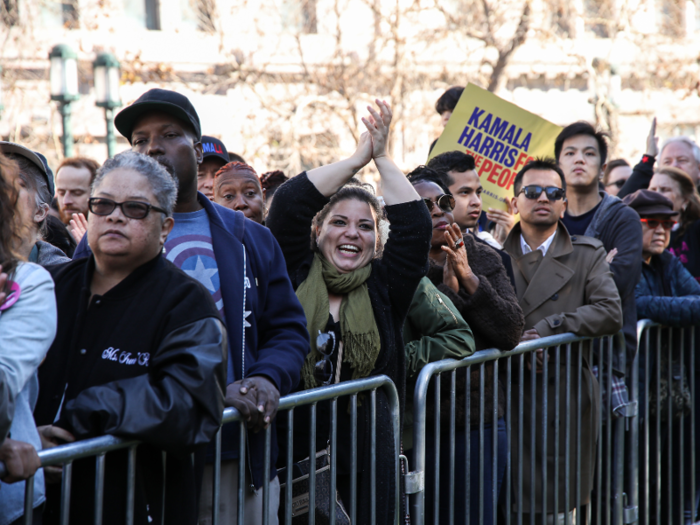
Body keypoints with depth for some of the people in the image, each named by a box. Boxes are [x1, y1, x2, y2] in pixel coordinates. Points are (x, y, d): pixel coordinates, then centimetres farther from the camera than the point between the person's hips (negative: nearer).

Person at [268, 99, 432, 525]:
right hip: (292, 446, -1)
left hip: (366, 453, 2)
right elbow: (290, 202, -2)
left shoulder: (384, 287, 9)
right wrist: (358, 158, 3)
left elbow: (415, 225, 0)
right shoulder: (297, 275, 6)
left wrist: (383, 158, 5)